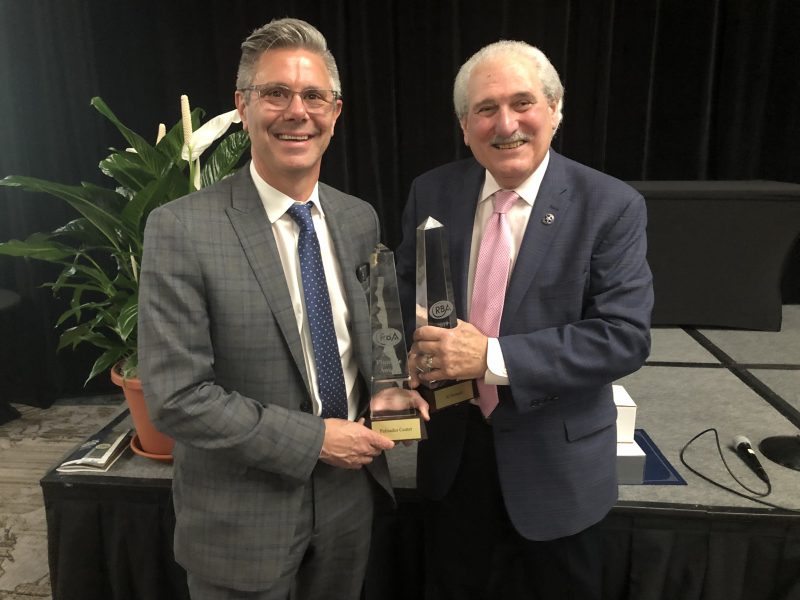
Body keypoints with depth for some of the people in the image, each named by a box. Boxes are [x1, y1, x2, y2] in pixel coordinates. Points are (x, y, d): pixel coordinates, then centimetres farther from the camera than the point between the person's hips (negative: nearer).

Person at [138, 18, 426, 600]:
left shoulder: (360, 220, -1)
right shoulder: (181, 230, -18)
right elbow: (175, 395, -19)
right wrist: (312, 439, -19)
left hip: (349, 492, 5)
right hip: (243, 514, -4)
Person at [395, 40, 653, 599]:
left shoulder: (611, 206, -14)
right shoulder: (432, 193, -3)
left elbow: (626, 336, -20)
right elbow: (404, 293, 7)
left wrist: (492, 357, -29)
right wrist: (417, 353, -15)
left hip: (555, 460, -2)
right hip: (453, 448, 3)